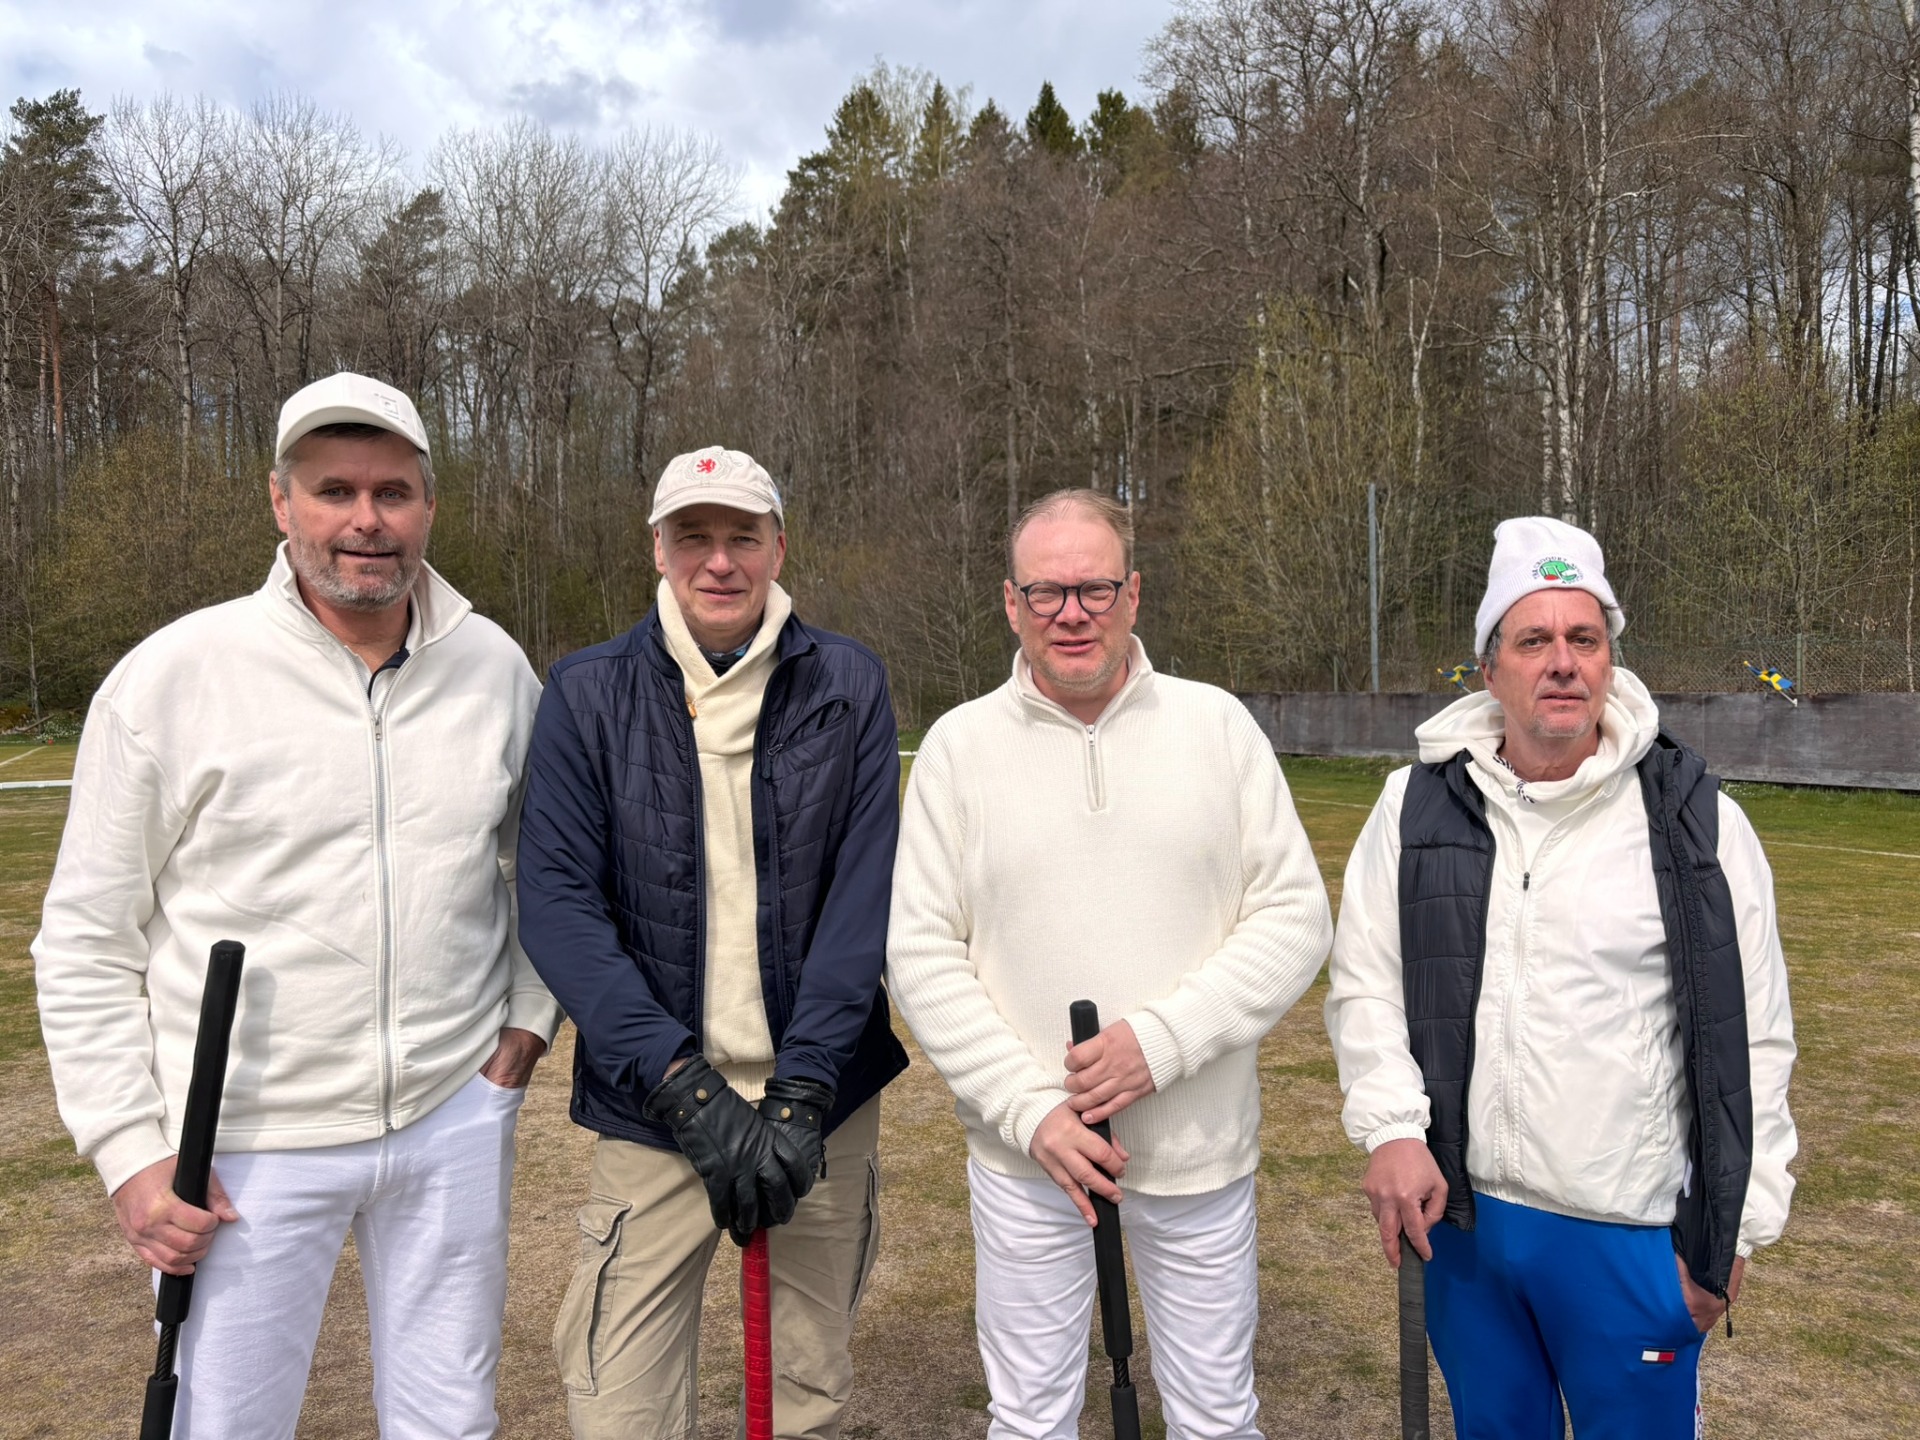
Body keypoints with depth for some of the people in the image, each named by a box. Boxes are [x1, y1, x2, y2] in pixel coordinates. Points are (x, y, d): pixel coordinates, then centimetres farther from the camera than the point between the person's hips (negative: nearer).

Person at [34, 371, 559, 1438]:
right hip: (248, 1146, -2)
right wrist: (132, 1151, -7)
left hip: (457, 1119, 3)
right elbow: (88, 943, -4)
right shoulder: (173, 676, -10)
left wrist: (529, 1016, 4)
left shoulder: (497, 668, 0)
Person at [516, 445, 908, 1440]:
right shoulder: (588, 694, -3)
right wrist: (685, 1087, -17)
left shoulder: (848, 686, -1)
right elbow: (556, 903, -9)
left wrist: (802, 1092, -15)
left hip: (821, 1096, 1)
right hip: (652, 1104, -1)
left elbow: (866, 893, -6)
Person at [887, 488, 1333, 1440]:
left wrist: (1163, 1039, -16)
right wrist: (1028, 1109, -12)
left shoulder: (1218, 725, -2)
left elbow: (1294, 916, -4)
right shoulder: (959, 745, -4)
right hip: (1024, 1152, 0)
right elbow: (921, 955, -4)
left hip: (1200, 1145, 1)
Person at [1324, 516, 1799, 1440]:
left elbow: (1751, 1037, -4)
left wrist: (1733, 1227, -3)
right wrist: (1392, 1127, -12)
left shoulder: (1693, 817, -8)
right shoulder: (1418, 806, -2)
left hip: (1630, 1233, -2)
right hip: (1458, 1215, 3)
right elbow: (1364, 980, 1)